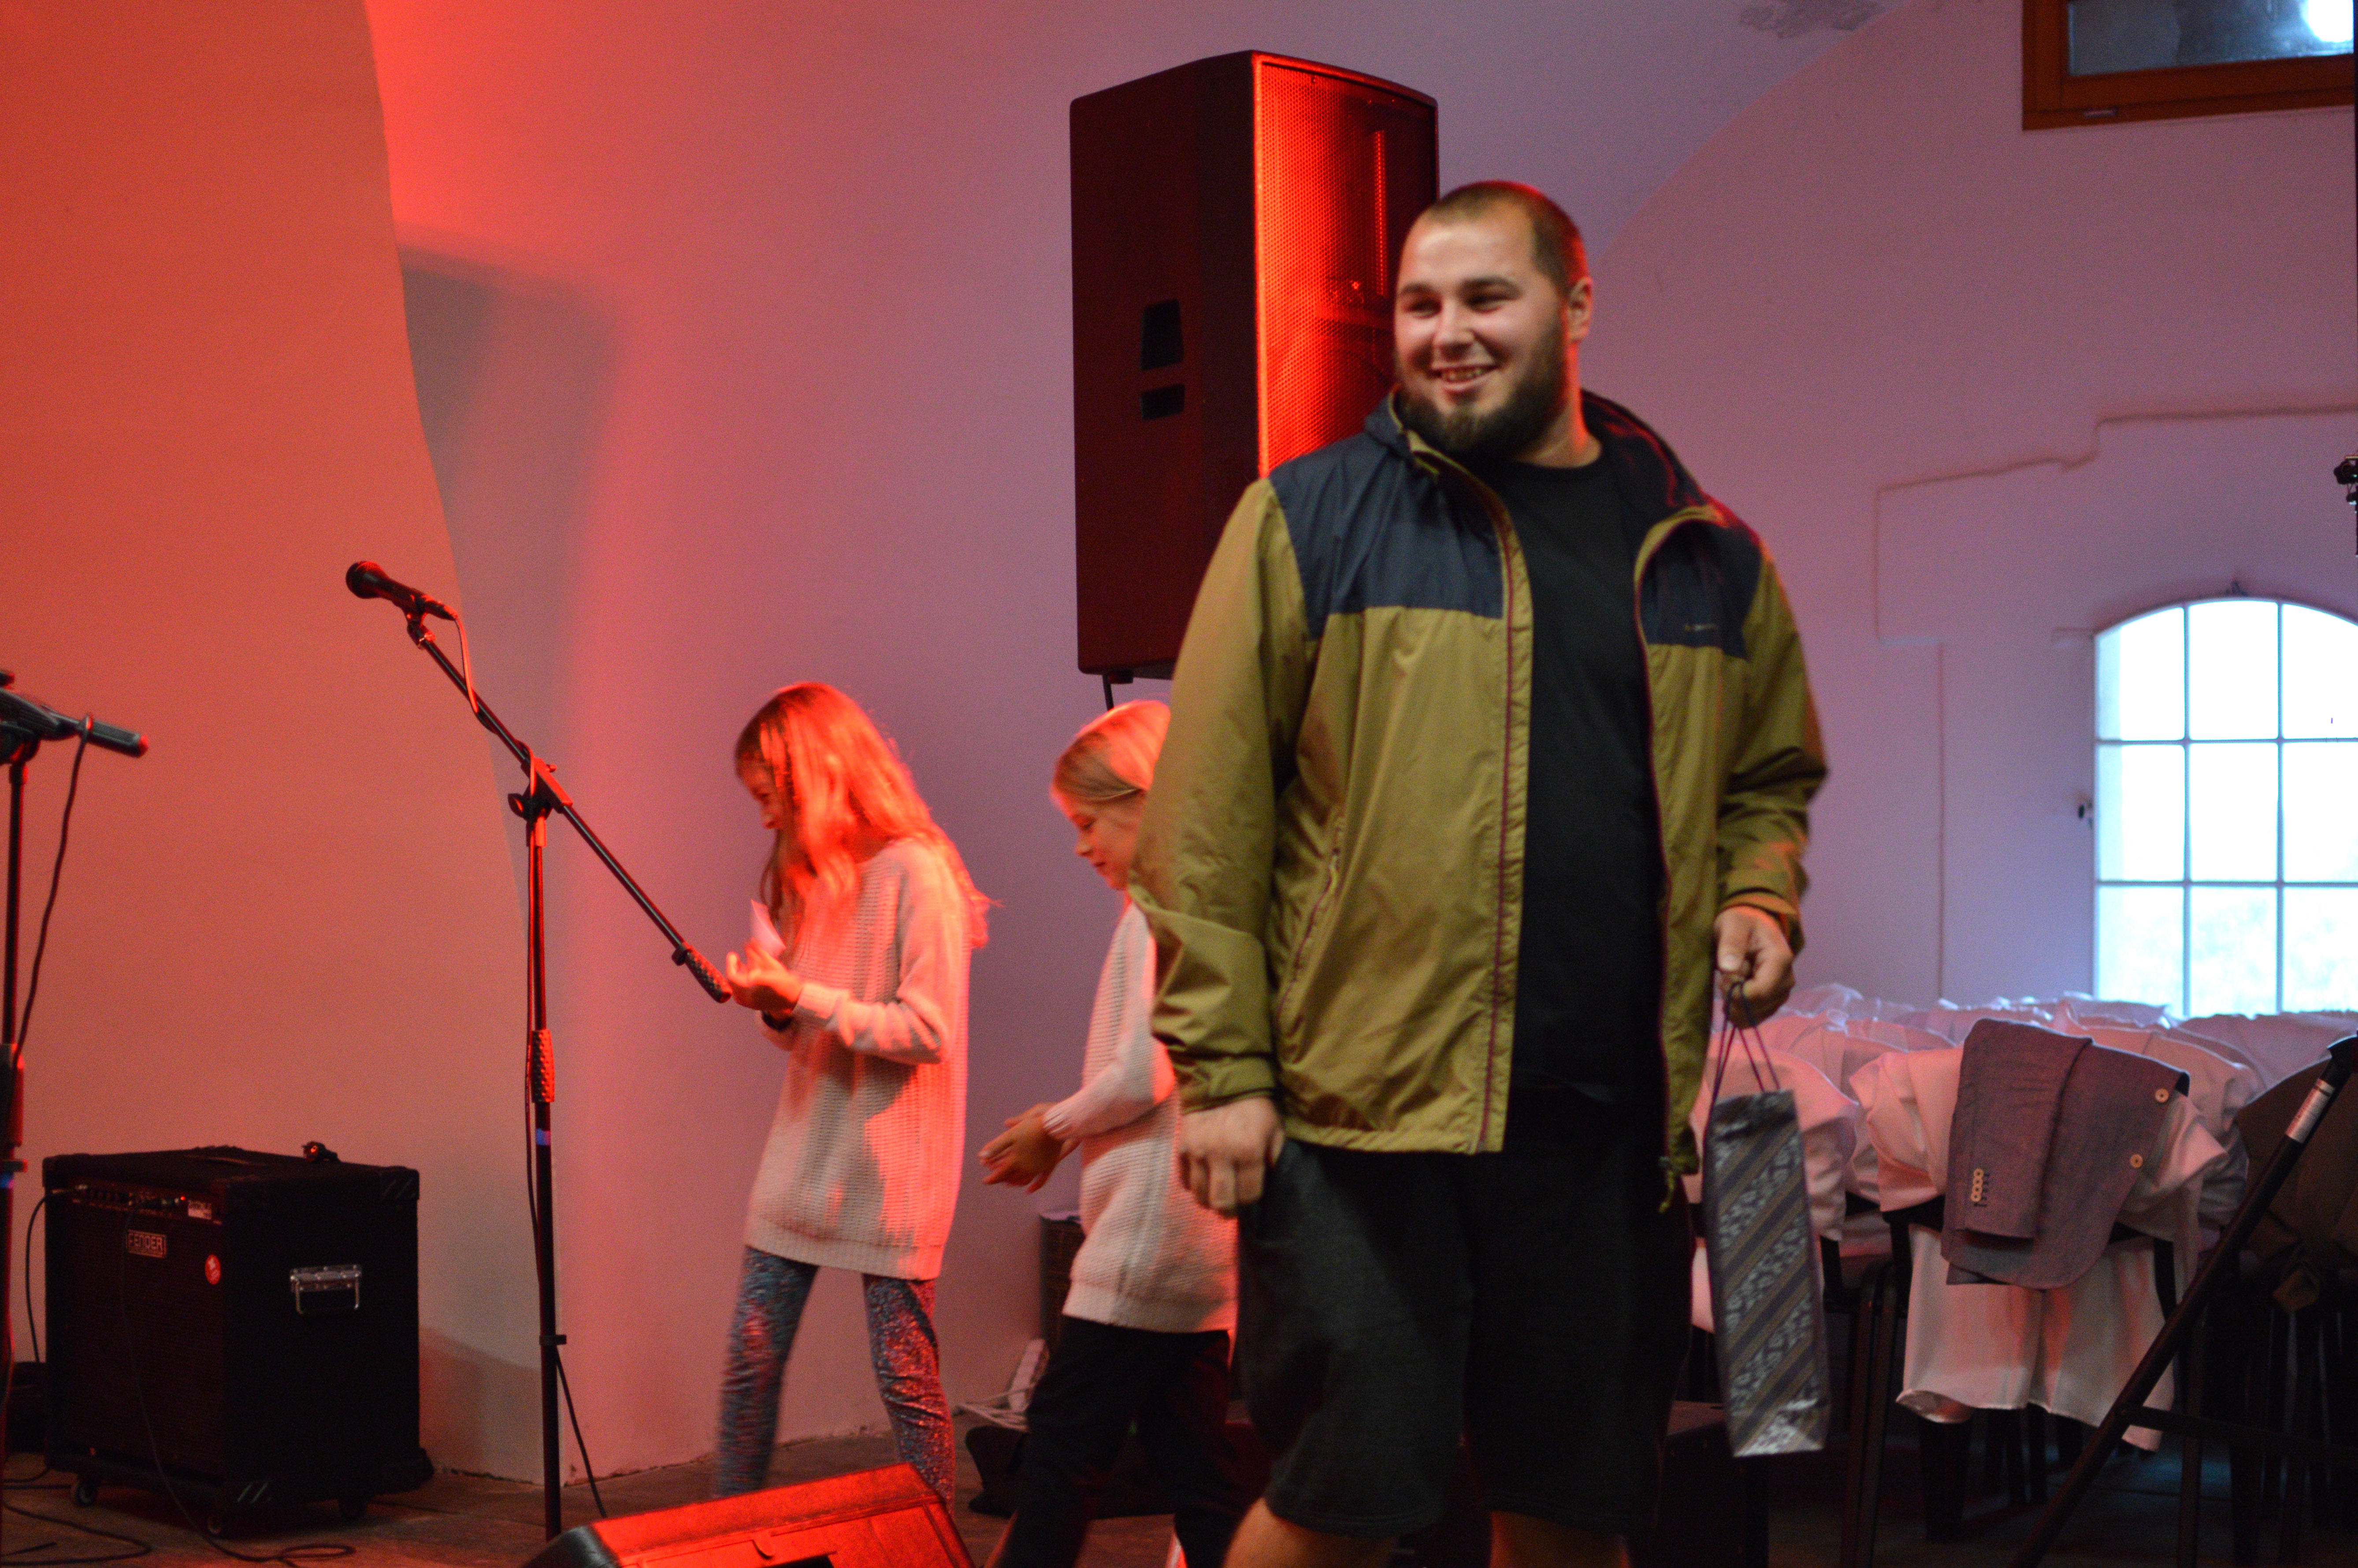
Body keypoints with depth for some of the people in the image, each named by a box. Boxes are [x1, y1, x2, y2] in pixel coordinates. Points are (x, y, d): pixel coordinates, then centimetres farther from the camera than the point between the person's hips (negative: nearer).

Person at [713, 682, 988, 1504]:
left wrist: (802, 997, -18)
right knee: (749, 1363, 8)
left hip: (887, 1172, -7)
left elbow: (928, 1030, -17)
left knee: (905, 1376, 0)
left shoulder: (915, 872, -12)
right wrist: (771, 1004, -3)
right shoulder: (808, 876, 13)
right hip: (801, 1160, 7)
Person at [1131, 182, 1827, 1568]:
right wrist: (1223, 1066, -8)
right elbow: (1209, 817, -3)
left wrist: (1761, 897, 4)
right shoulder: (1310, 518, 0)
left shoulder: (1705, 553, 12)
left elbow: (1774, 774, 25)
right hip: (1360, 1107, -3)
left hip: (1618, 1125, 4)